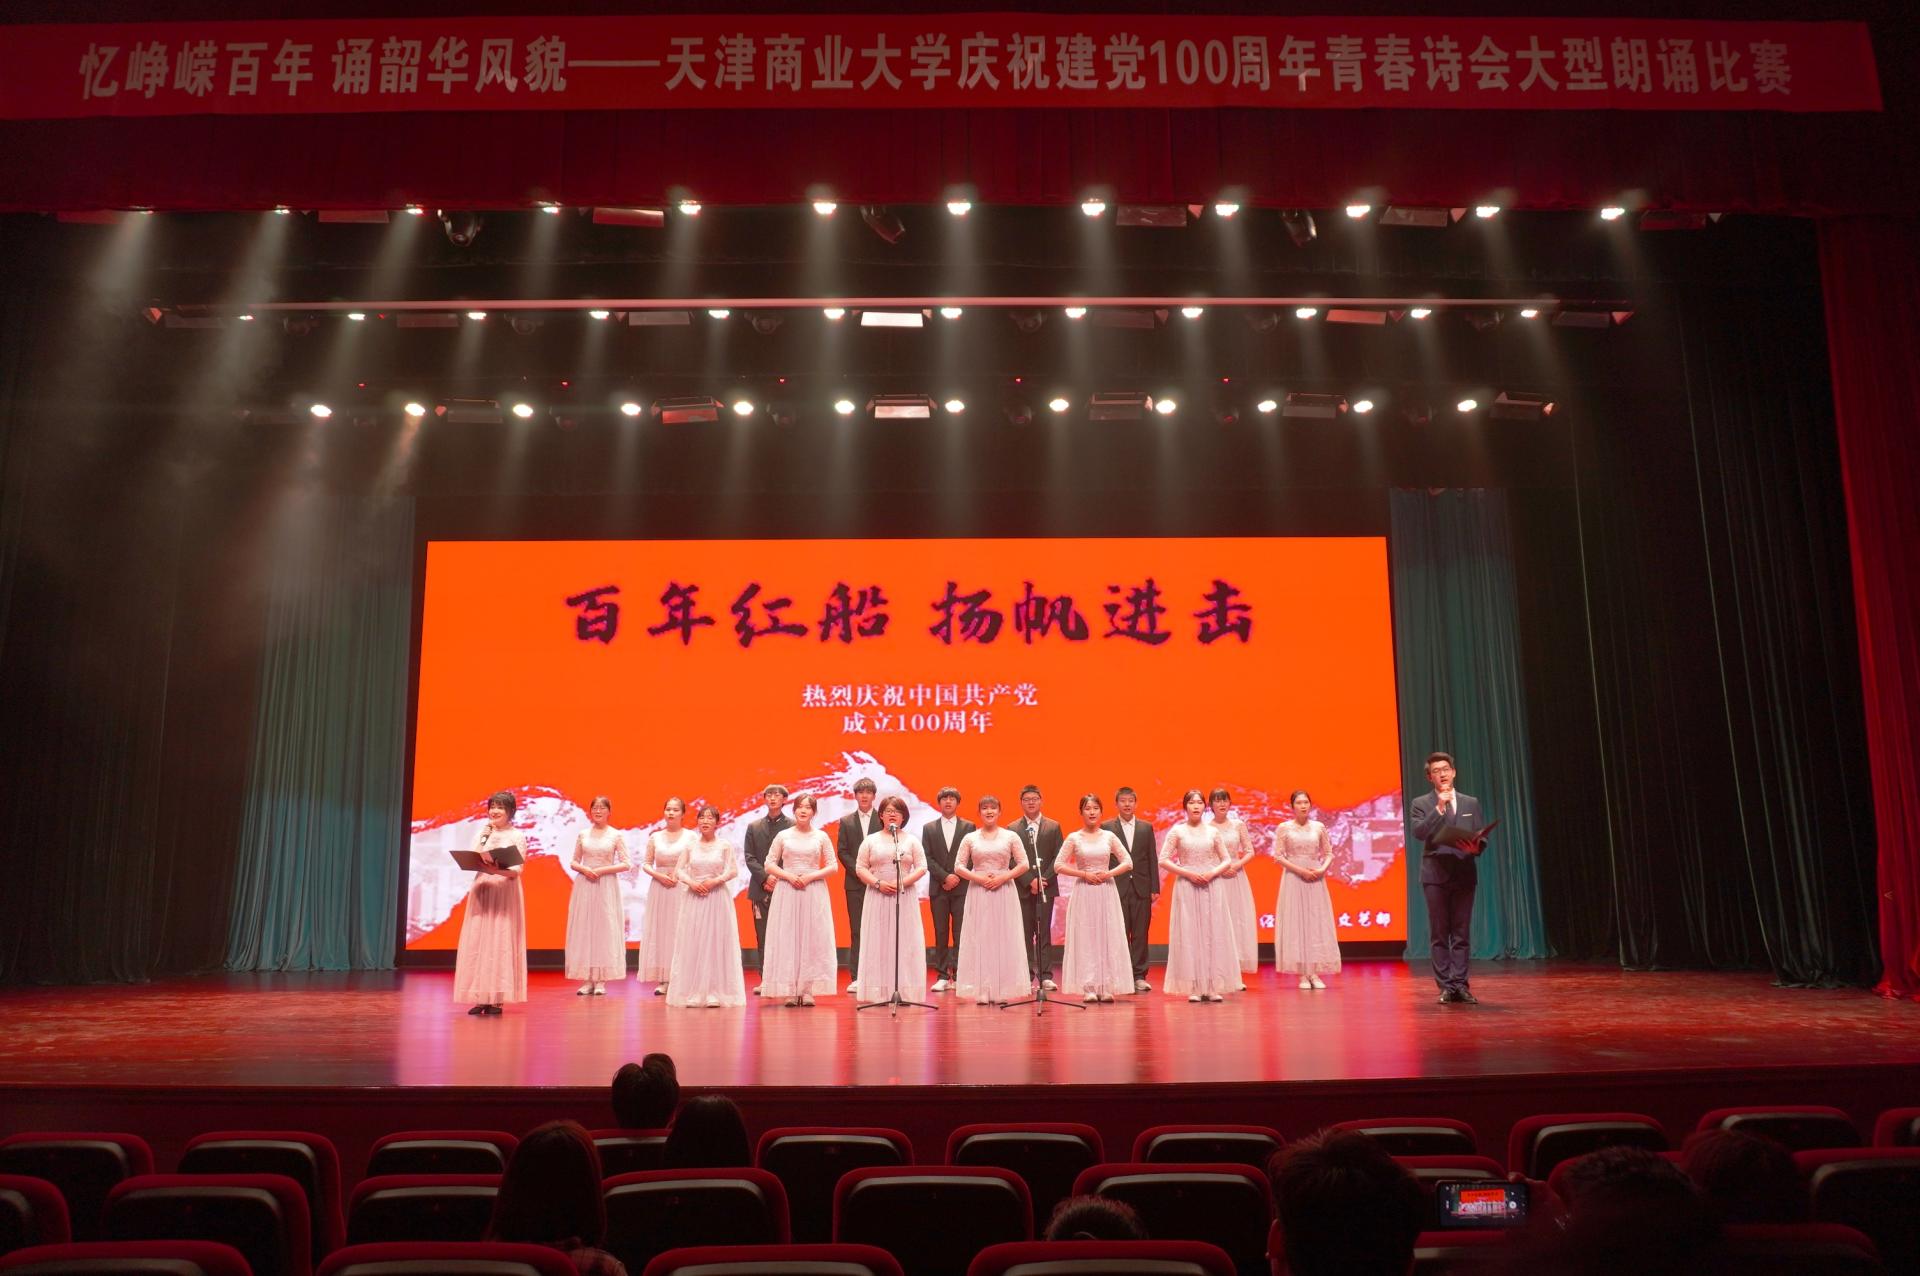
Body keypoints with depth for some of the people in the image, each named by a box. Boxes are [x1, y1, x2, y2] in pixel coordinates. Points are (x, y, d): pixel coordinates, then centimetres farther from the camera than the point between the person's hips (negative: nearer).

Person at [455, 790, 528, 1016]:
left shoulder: (517, 836, 0)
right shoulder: (481, 834, 11)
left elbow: (517, 871, -8)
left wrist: (496, 870, -25)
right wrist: (484, 838, -10)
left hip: (505, 892, -3)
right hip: (481, 891, 4)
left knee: (501, 941, -5)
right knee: (478, 941, -1)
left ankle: (495, 999, -2)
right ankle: (480, 997, 3)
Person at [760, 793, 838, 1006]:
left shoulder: (821, 836, 5)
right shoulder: (783, 835, 6)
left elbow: (833, 866, 4)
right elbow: (769, 864, 6)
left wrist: (811, 876, -10)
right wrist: (788, 876, -9)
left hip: (814, 891, 0)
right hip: (786, 891, 0)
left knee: (813, 938, -2)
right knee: (787, 938, -2)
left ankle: (808, 990, 3)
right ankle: (790, 991, 2)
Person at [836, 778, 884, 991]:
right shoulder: (846, 821, 9)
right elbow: (841, 851, 5)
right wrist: (858, 872, -8)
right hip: (855, 883, 1)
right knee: (856, 930, 1)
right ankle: (857, 977, 3)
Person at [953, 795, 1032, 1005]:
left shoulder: (1010, 836, 3)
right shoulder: (970, 838, 5)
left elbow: (1023, 864, 1)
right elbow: (958, 866, 3)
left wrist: (1003, 877, -11)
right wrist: (978, 878, -11)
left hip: (1004, 891, 0)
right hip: (978, 892, 0)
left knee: (1004, 938, 0)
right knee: (979, 938, 0)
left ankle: (1003, 990, 7)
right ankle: (982, 991, 4)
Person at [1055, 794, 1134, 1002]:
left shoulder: (1109, 837, 5)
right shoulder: (1074, 838, 0)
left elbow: (1128, 862, 6)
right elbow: (1058, 865, -3)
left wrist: (1108, 873, -9)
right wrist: (1084, 874, -11)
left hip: (1106, 892, 2)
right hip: (1084, 892, -2)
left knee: (1108, 937, 1)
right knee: (1085, 938, -2)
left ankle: (1106, 988, 7)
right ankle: (1088, 988, 2)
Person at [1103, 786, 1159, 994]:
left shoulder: (1146, 828, 10)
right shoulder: (1107, 828, 2)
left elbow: (1152, 859, 8)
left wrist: (1155, 888, 3)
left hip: (1141, 888, 2)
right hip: (1117, 888, -2)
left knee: (1140, 934, 4)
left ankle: (1139, 976, 10)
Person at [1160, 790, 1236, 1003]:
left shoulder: (1213, 831, 7)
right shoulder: (1177, 831, 0)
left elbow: (1226, 859, 11)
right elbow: (1163, 860, -3)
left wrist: (1213, 873, -8)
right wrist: (1187, 873, -12)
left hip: (1210, 886, 2)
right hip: (1186, 886, -2)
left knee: (1213, 934, 1)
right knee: (1189, 934, -2)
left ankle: (1212, 987, 7)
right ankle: (1193, 988, 2)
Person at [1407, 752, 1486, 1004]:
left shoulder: (1471, 803, 12)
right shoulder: (1421, 804, 4)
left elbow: (1481, 838, 10)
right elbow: (1418, 833, -12)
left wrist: (1476, 847, -12)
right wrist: (1438, 808, -16)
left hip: (1464, 874, 2)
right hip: (1435, 875, -2)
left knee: (1462, 933, 2)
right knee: (1439, 934, 0)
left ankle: (1459, 984, 6)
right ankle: (1445, 986, 4)